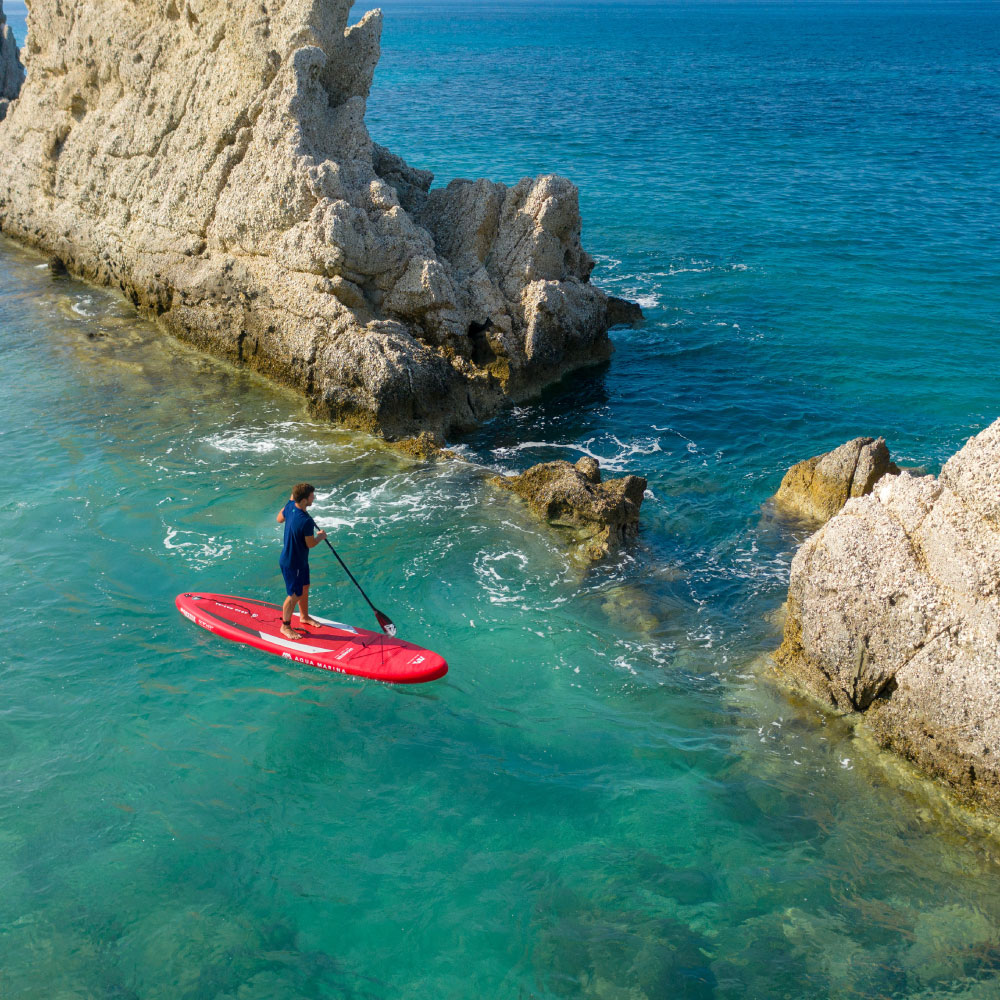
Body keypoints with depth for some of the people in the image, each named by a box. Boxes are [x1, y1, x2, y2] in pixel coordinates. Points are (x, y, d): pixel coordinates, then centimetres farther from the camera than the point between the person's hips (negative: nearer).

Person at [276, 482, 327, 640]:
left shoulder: (290, 506, -9)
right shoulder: (306, 522, -35)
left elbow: (279, 519, 11)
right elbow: (310, 544, -22)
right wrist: (320, 537, -1)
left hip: (300, 560, 9)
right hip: (292, 564, -9)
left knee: (304, 587, 25)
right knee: (295, 595, 7)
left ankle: (304, 617, 45)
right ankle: (285, 626, 24)